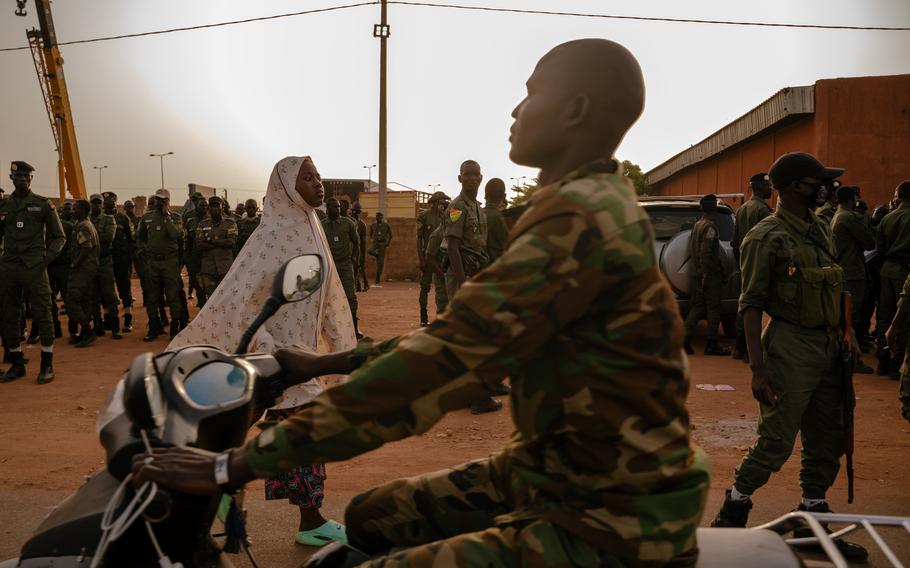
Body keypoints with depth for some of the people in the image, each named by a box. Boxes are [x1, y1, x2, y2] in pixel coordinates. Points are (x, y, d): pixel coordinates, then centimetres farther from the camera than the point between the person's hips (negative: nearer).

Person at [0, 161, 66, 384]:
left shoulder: (43, 204, 2)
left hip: (34, 267, -4)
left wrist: (46, 259, -7)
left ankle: (47, 365, 6)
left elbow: (59, 237, 4)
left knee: (43, 315, -3)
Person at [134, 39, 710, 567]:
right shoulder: (589, 202, 10)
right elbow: (465, 329, 14)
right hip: (552, 471, 9)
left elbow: (445, 362, -29)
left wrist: (241, 462, -23)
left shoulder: (580, 218, -23)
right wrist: (327, 363, 15)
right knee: (371, 519, 14)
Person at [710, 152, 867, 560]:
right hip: (790, 347, -8)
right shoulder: (767, 238, -12)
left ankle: (813, 518, 28)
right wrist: (758, 369, -21)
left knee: (828, 441, 13)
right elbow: (751, 305, -15)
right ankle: (733, 511, 14)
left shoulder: (822, 230, 13)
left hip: (827, 346, 8)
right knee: (776, 442, -3)